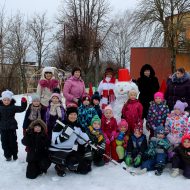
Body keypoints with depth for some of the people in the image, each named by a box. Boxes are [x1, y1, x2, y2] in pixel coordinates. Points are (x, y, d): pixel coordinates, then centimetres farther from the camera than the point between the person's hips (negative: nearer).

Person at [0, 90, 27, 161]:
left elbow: (21, 109, -8)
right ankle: (7, 155, 20)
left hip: (12, 127, -1)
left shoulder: (13, 107, -6)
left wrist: (24, 103, -23)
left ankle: (15, 154, 24)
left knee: (13, 141, 8)